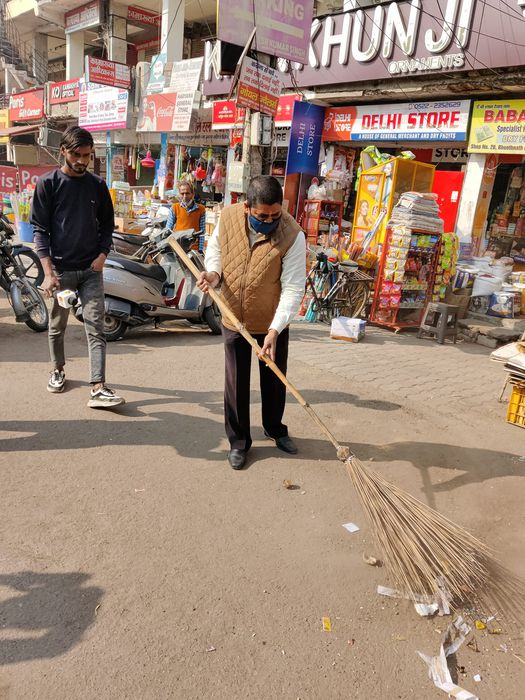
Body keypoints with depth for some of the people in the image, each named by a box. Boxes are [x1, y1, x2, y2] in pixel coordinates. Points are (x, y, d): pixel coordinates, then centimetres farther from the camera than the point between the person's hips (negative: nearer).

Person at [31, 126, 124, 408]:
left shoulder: (97, 185, 7)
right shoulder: (48, 183, 0)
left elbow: (107, 225, 13)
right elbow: (40, 229, -3)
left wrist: (102, 254, -6)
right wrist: (48, 272, -12)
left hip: (91, 269, 1)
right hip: (60, 268, -1)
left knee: (96, 327, -6)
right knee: (57, 325, 13)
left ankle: (98, 389, -8)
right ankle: (58, 369, 37)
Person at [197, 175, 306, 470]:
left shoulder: (293, 235, -22)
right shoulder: (228, 217, -12)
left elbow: (293, 288, -22)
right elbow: (215, 249, 8)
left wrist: (274, 330, -29)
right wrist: (213, 273, -15)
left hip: (273, 324, -1)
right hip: (234, 319, 2)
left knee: (274, 380, 17)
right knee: (237, 383, 10)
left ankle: (275, 428, 43)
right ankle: (239, 440, 28)